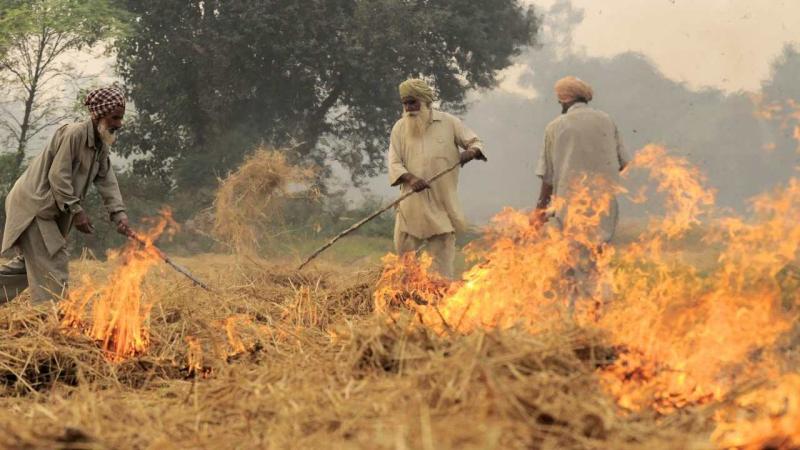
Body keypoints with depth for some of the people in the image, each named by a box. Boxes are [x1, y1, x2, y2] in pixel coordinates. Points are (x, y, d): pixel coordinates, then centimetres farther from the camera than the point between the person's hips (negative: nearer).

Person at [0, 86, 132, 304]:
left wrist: (118, 214, -12)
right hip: (32, 203, -10)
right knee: (53, 263, -11)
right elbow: (58, 176, -23)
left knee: (28, 261, 16)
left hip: (50, 210, 10)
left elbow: (107, 181, 3)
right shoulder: (73, 134, -20)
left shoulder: (101, 145, 9)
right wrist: (76, 211, -21)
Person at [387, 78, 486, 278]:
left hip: (442, 205, -1)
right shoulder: (400, 128, 6)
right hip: (411, 206, 2)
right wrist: (410, 178, -20)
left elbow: (475, 142, 9)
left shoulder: (448, 123, 4)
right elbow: (394, 163, 1)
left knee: (441, 262, 2)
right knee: (403, 251, 2)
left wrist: (471, 152, -16)